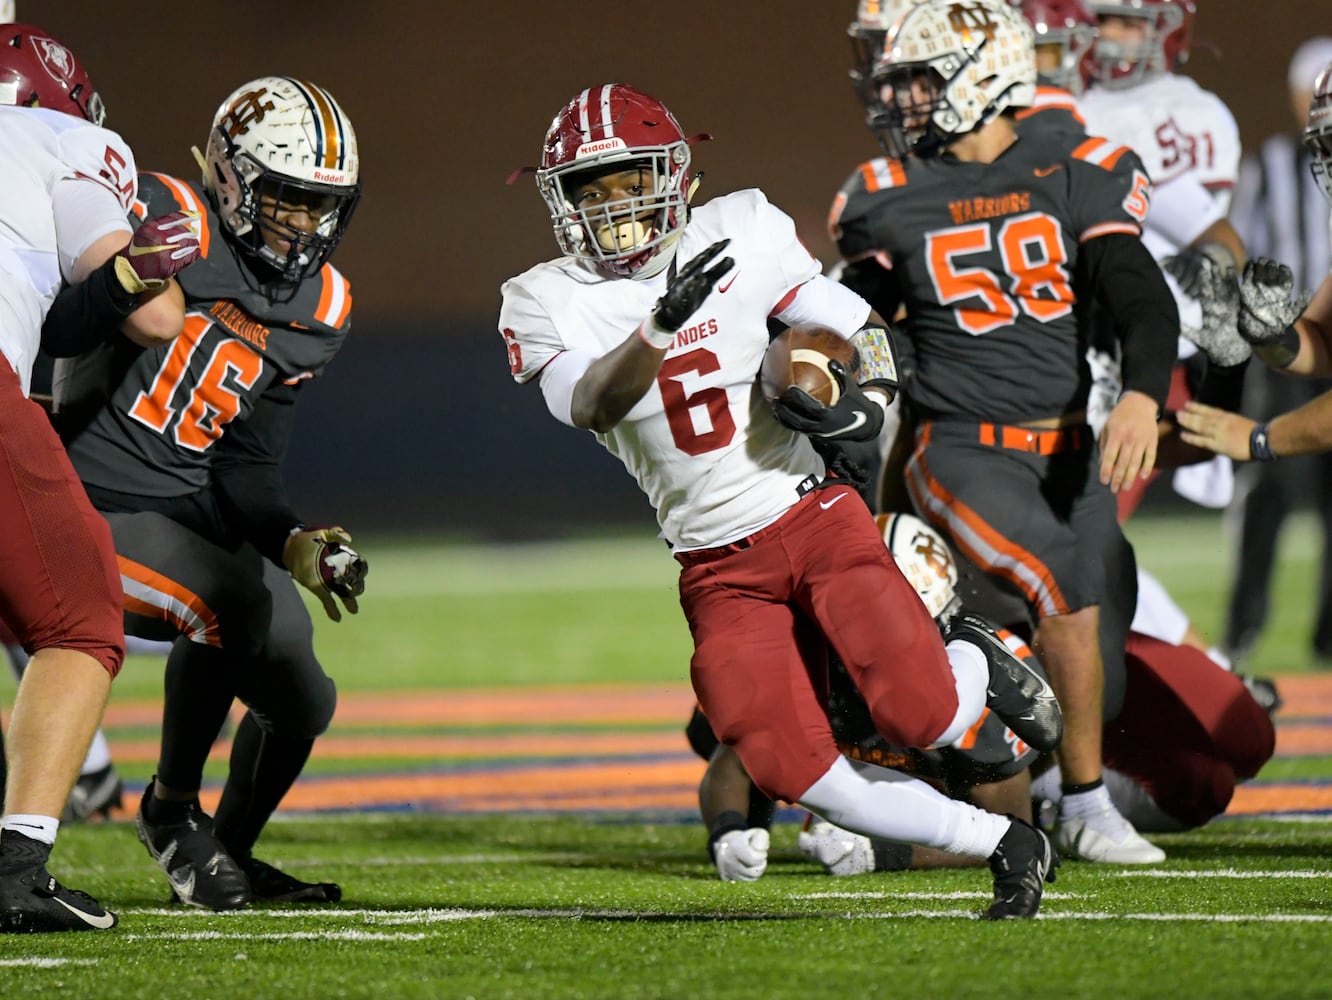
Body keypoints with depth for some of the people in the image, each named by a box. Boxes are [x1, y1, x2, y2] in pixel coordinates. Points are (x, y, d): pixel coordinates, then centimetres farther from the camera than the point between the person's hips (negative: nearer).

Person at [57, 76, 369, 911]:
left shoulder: (318, 313, 6)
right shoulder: (166, 223, -13)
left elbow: (247, 469, 8)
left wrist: (296, 543, -9)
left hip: (192, 513, 7)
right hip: (91, 505, -7)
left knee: (300, 702, 9)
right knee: (232, 601, -27)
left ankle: (232, 854, 39)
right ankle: (172, 809, -3)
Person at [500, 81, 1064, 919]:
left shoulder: (742, 236, -1)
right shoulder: (550, 303, -2)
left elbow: (860, 331, 9)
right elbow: (588, 404, -22)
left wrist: (863, 402, -13)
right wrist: (662, 322, -39)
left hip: (813, 517, -1)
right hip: (720, 573, 1)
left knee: (923, 722, -17)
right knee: (795, 774, -12)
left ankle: (976, 663, 20)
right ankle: (1004, 846, 6)